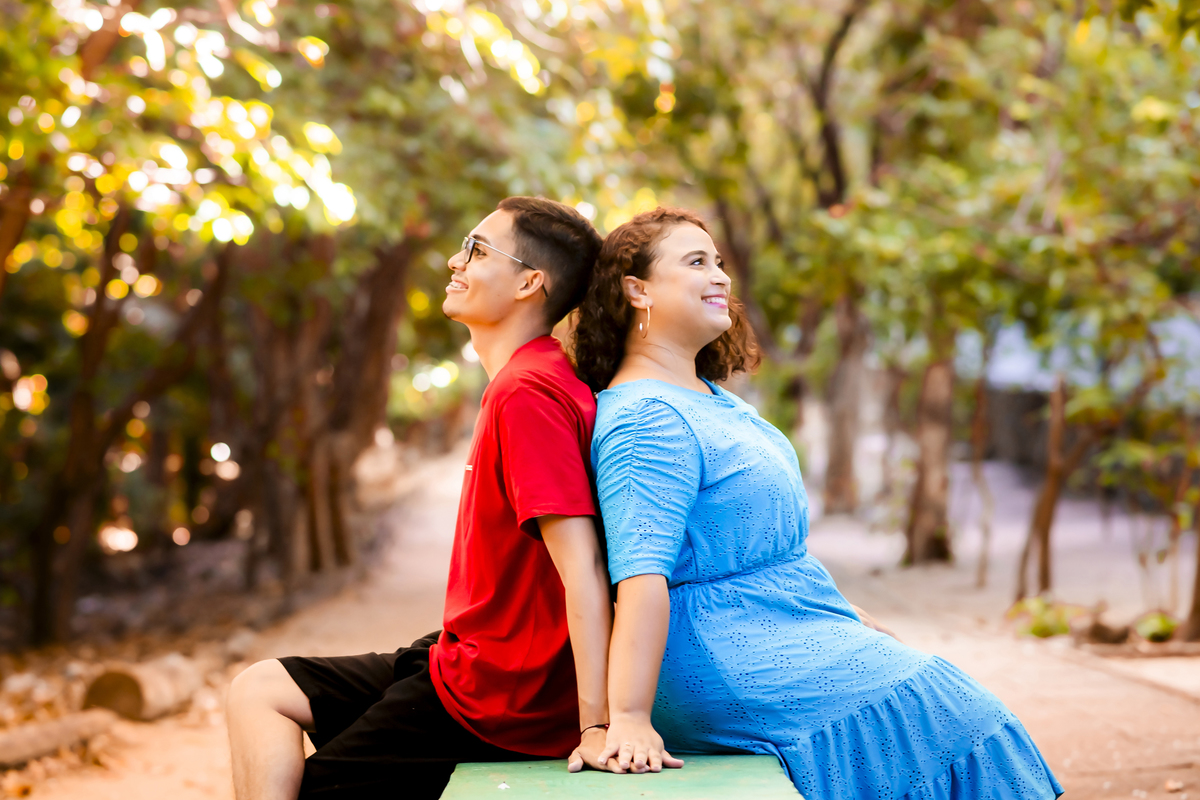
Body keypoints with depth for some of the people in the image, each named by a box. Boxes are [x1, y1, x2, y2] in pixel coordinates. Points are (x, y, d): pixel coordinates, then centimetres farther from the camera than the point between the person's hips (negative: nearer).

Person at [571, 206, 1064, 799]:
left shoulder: (709, 396, 15)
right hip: (732, 666, -11)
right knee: (935, 718, -10)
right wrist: (628, 719, -37)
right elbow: (642, 572, -31)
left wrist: (852, 623, 25)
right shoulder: (644, 417, -20)